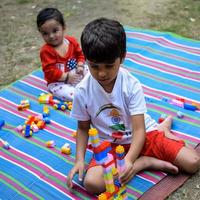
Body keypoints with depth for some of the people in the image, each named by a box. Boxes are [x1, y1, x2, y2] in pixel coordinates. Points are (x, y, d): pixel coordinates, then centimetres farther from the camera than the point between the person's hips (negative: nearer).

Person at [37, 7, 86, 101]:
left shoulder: (72, 41, -2)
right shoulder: (46, 51, -18)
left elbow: (80, 54, 14)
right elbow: (50, 71, -21)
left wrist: (80, 66, -6)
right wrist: (66, 77, -24)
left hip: (75, 74, 7)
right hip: (58, 83, -7)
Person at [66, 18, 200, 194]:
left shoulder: (132, 85, -20)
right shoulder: (83, 92, -15)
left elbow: (139, 130, -22)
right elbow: (83, 128, 0)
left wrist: (129, 159, -39)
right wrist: (79, 159, -14)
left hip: (144, 134, -1)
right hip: (110, 144, 1)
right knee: (91, 183, -28)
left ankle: (162, 130, 13)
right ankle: (146, 161, -12)